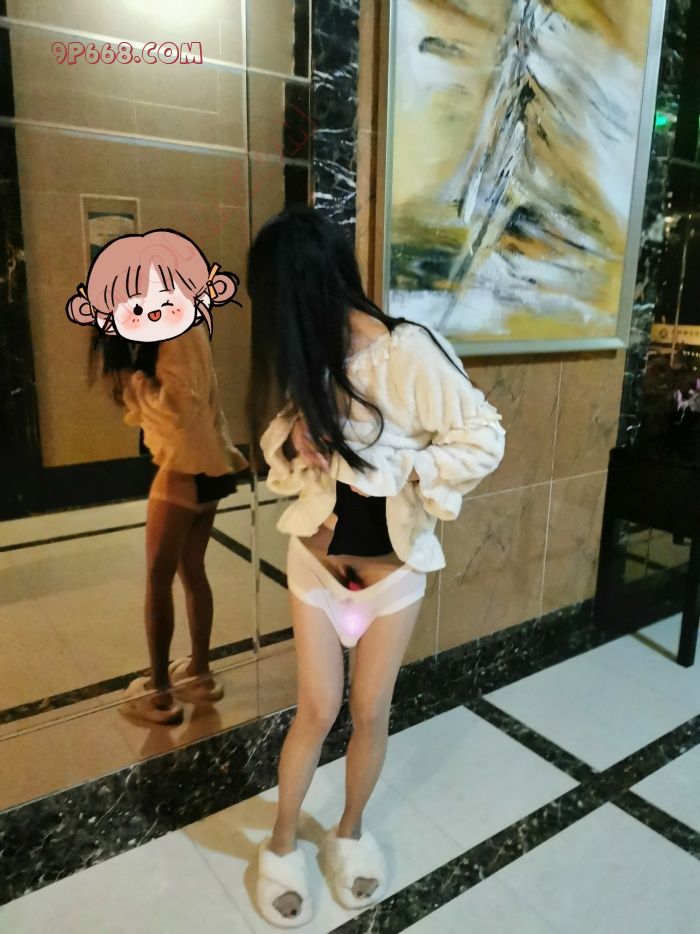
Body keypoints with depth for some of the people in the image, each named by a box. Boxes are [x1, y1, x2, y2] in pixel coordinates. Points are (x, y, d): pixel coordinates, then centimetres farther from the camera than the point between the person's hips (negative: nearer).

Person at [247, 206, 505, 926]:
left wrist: (395, 473, -19)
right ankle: (281, 845, 33)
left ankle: (350, 832, 41)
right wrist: (300, 450, -16)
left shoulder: (411, 352, -21)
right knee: (318, 709, 9)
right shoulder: (304, 359, -4)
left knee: (370, 712, 13)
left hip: (394, 566, -2)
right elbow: (283, 440, 7)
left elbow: (484, 441, -18)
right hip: (318, 559, 3)